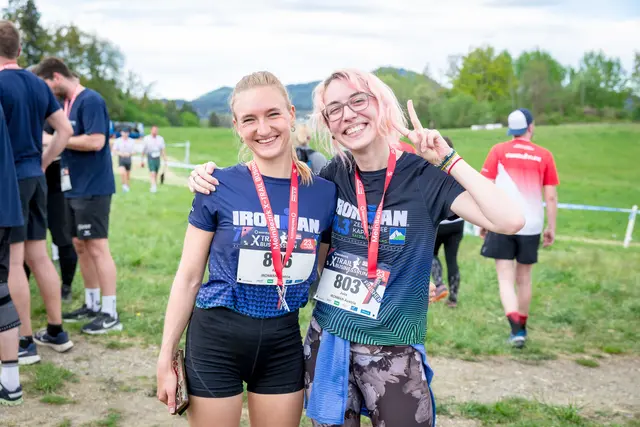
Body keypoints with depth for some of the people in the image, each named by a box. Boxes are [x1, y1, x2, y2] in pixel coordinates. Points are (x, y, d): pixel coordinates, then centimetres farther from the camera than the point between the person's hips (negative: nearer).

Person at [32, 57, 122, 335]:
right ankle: (91, 305, 24)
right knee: (80, 246, 13)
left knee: (97, 247, -7)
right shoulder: (67, 103, 15)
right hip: (75, 188, 9)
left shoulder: (90, 100, -14)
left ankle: (110, 314, 0)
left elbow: (96, 141, -22)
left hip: (92, 188, -9)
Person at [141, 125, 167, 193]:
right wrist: (142, 160, 8)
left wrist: (165, 160, 0)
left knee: (156, 174, 11)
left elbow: (163, 150, 5)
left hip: (157, 158, 3)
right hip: (150, 158, -3)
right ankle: (154, 187, -24)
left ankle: (154, 187, 25)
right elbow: (143, 150, 7)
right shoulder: (147, 138, -1)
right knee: (152, 173, -16)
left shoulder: (160, 139, 4)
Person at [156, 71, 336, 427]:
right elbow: (189, 278, -4)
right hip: (216, 339, -2)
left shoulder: (323, 192, -3)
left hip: (284, 343, 2)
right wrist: (166, 359, -3)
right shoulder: (219, 187, -10)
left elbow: (321, 276, 8)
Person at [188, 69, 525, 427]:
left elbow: (510, 221, -23)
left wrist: (448, 158, -21)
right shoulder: (334, 176, -1)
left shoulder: (423, 176, -11)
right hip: (327, 340, 4)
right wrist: (214, 177, -2)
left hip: (392, 350, -3)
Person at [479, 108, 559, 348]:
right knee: (524, 279, 17)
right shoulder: (544, 156, 3)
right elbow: (551, 197, 2)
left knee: (506, 279, 0)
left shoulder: (498, 151, -1)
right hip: (531, 226, 2)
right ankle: (521, 328, 30)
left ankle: (516, 330, -16)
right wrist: (551, 228, 10)